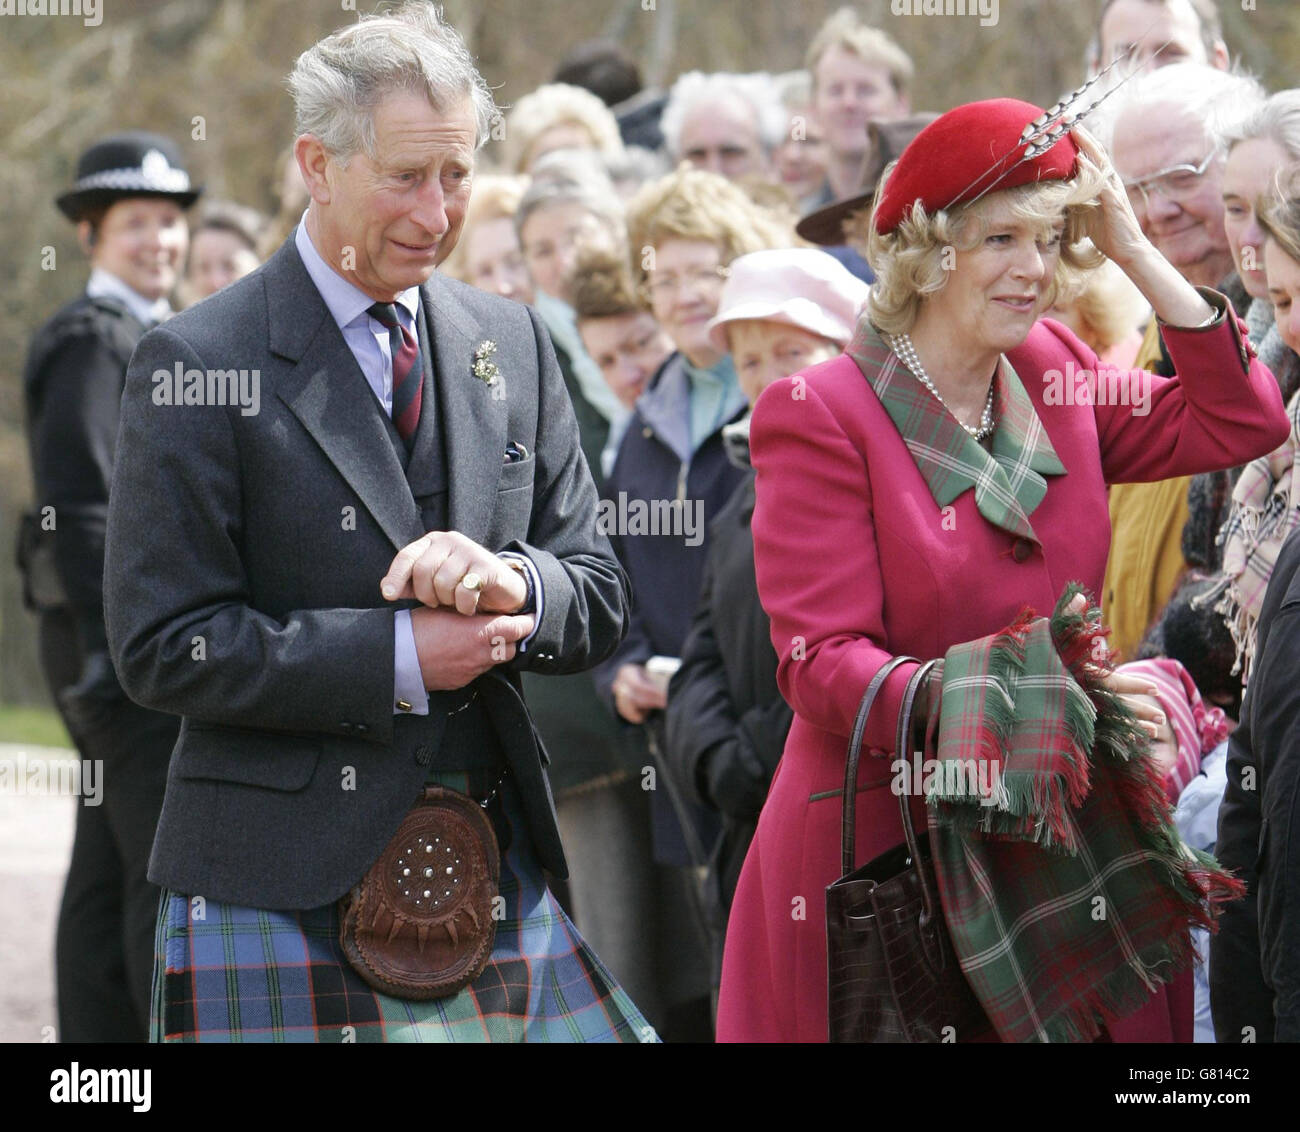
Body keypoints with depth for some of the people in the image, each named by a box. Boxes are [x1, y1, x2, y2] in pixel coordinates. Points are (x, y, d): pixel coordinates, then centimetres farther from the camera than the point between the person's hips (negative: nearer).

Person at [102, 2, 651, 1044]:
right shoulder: (198, 365, -5)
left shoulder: (512, 345, 13)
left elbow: (600, 599, 12)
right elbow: (160, 646, -10)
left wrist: (510, 584, -11)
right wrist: (397, 656, -16)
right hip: (283, 895, -5)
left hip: (496, 871, 5)